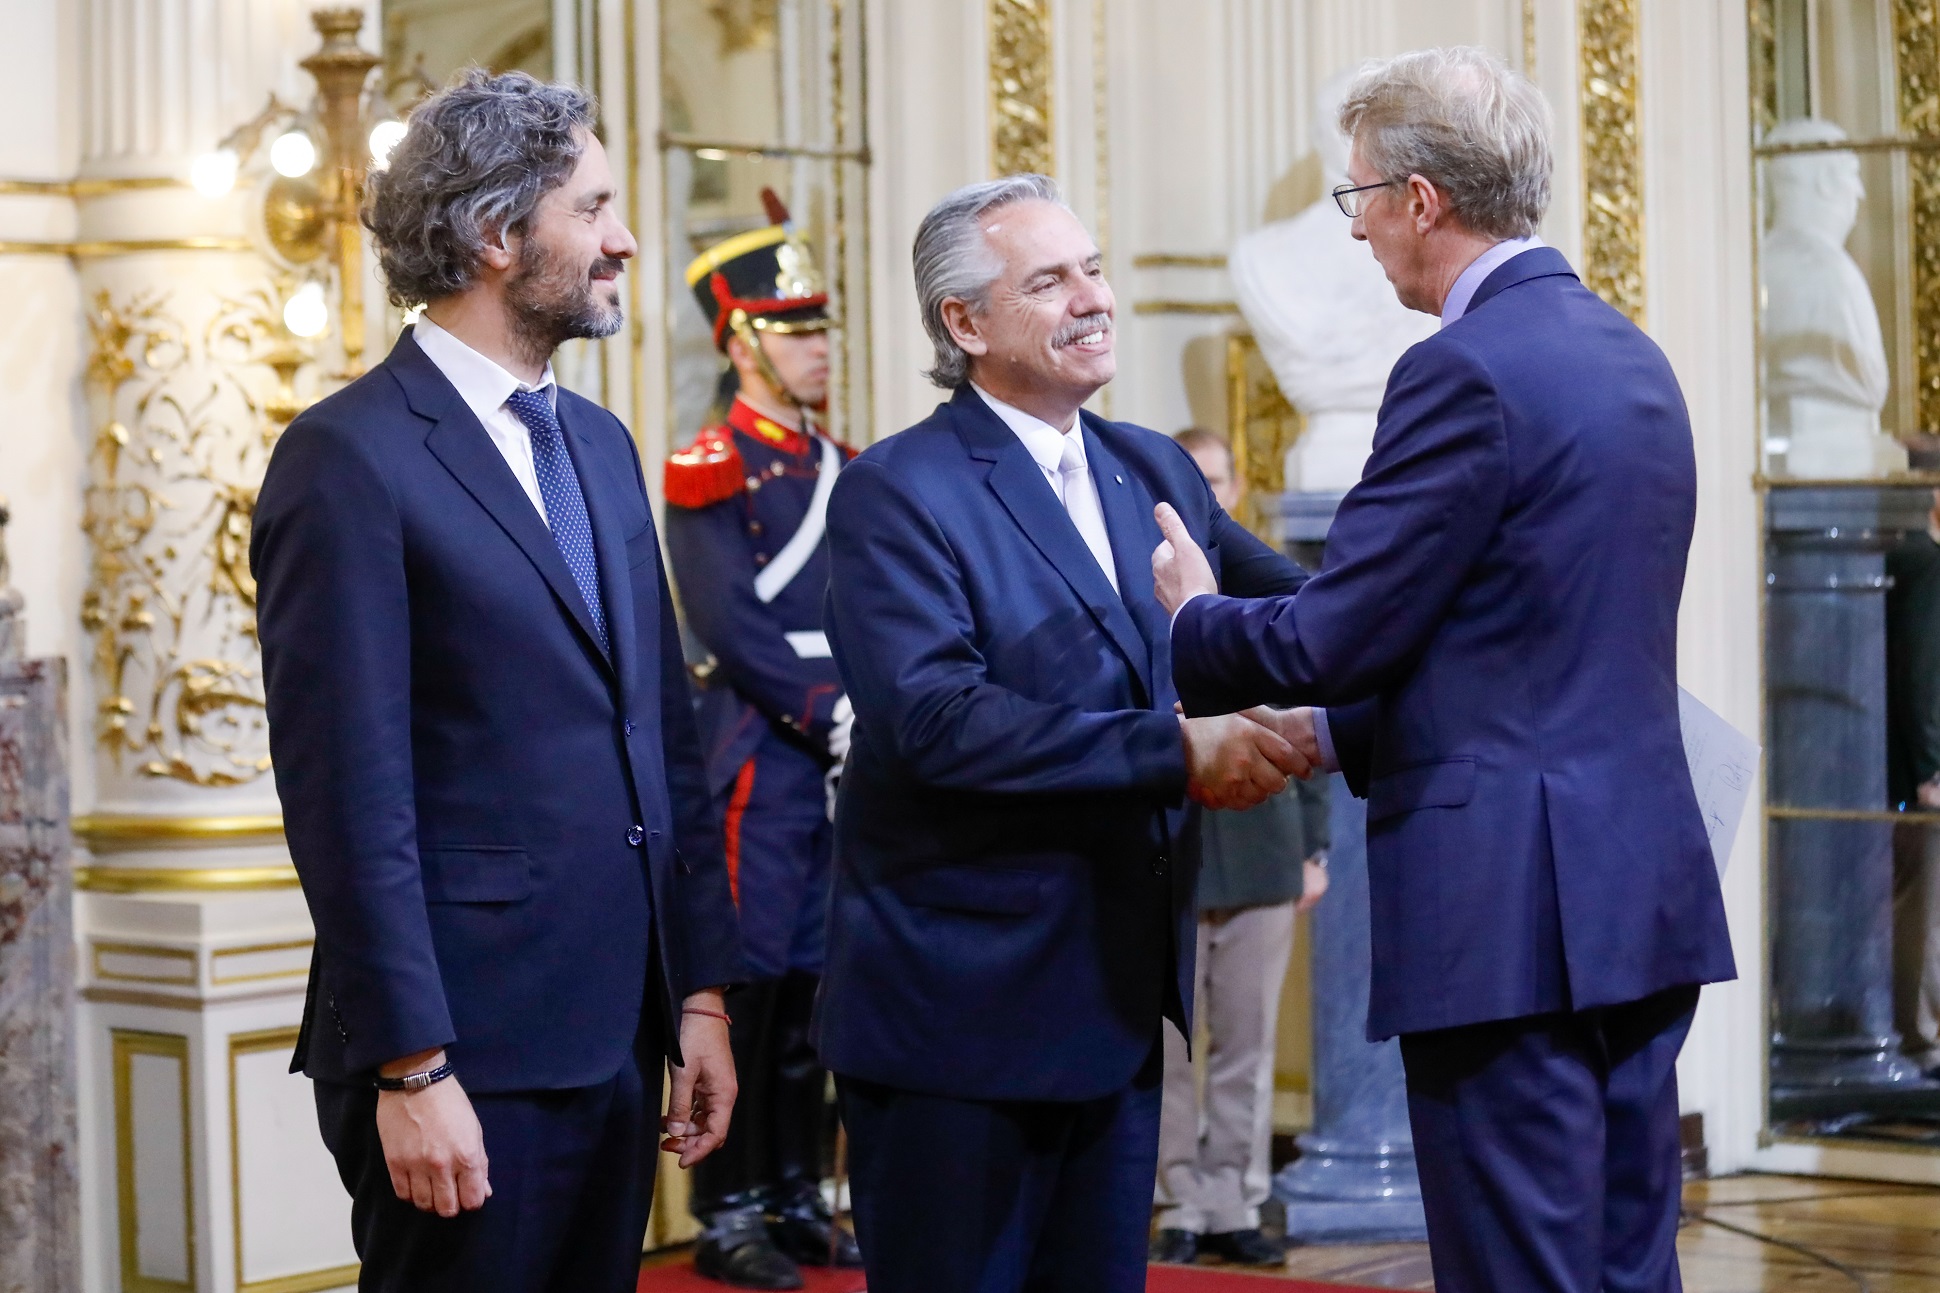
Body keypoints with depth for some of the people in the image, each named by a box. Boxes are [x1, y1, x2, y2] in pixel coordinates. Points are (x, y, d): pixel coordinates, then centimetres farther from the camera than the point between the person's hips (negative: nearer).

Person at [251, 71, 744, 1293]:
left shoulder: (600, 444, 14)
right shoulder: (348, 458, -10)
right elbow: (350, 794, -15)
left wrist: (701, 992, 12)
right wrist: (410, 1069, -17)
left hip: (619, 1038, 7)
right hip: (470, 1052, -7)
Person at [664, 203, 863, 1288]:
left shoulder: (848, 471, 17)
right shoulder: (711, 468, -5)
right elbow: (731, 623, -13)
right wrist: (833, 714, -16)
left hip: (851, 754, 7)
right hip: (761, 750, -7)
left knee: (815, 983, 10)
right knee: (745, 982, -4)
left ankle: (800, 1201, 17)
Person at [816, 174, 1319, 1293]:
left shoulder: (1154, 472, 12)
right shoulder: (896, 493, -11)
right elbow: (932, 717, -23)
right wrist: (1177, 752, -24)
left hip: (1122, 1002, 7)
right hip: (959, 1014, -7)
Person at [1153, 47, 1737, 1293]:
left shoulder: (1467, 371, -15)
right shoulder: (1630, 355, 14)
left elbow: (1336, 637, -13)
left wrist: (1196, 618, 7)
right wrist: (1331, 737, 22)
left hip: (1511, 906, -9)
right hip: (1646, 887, 9)